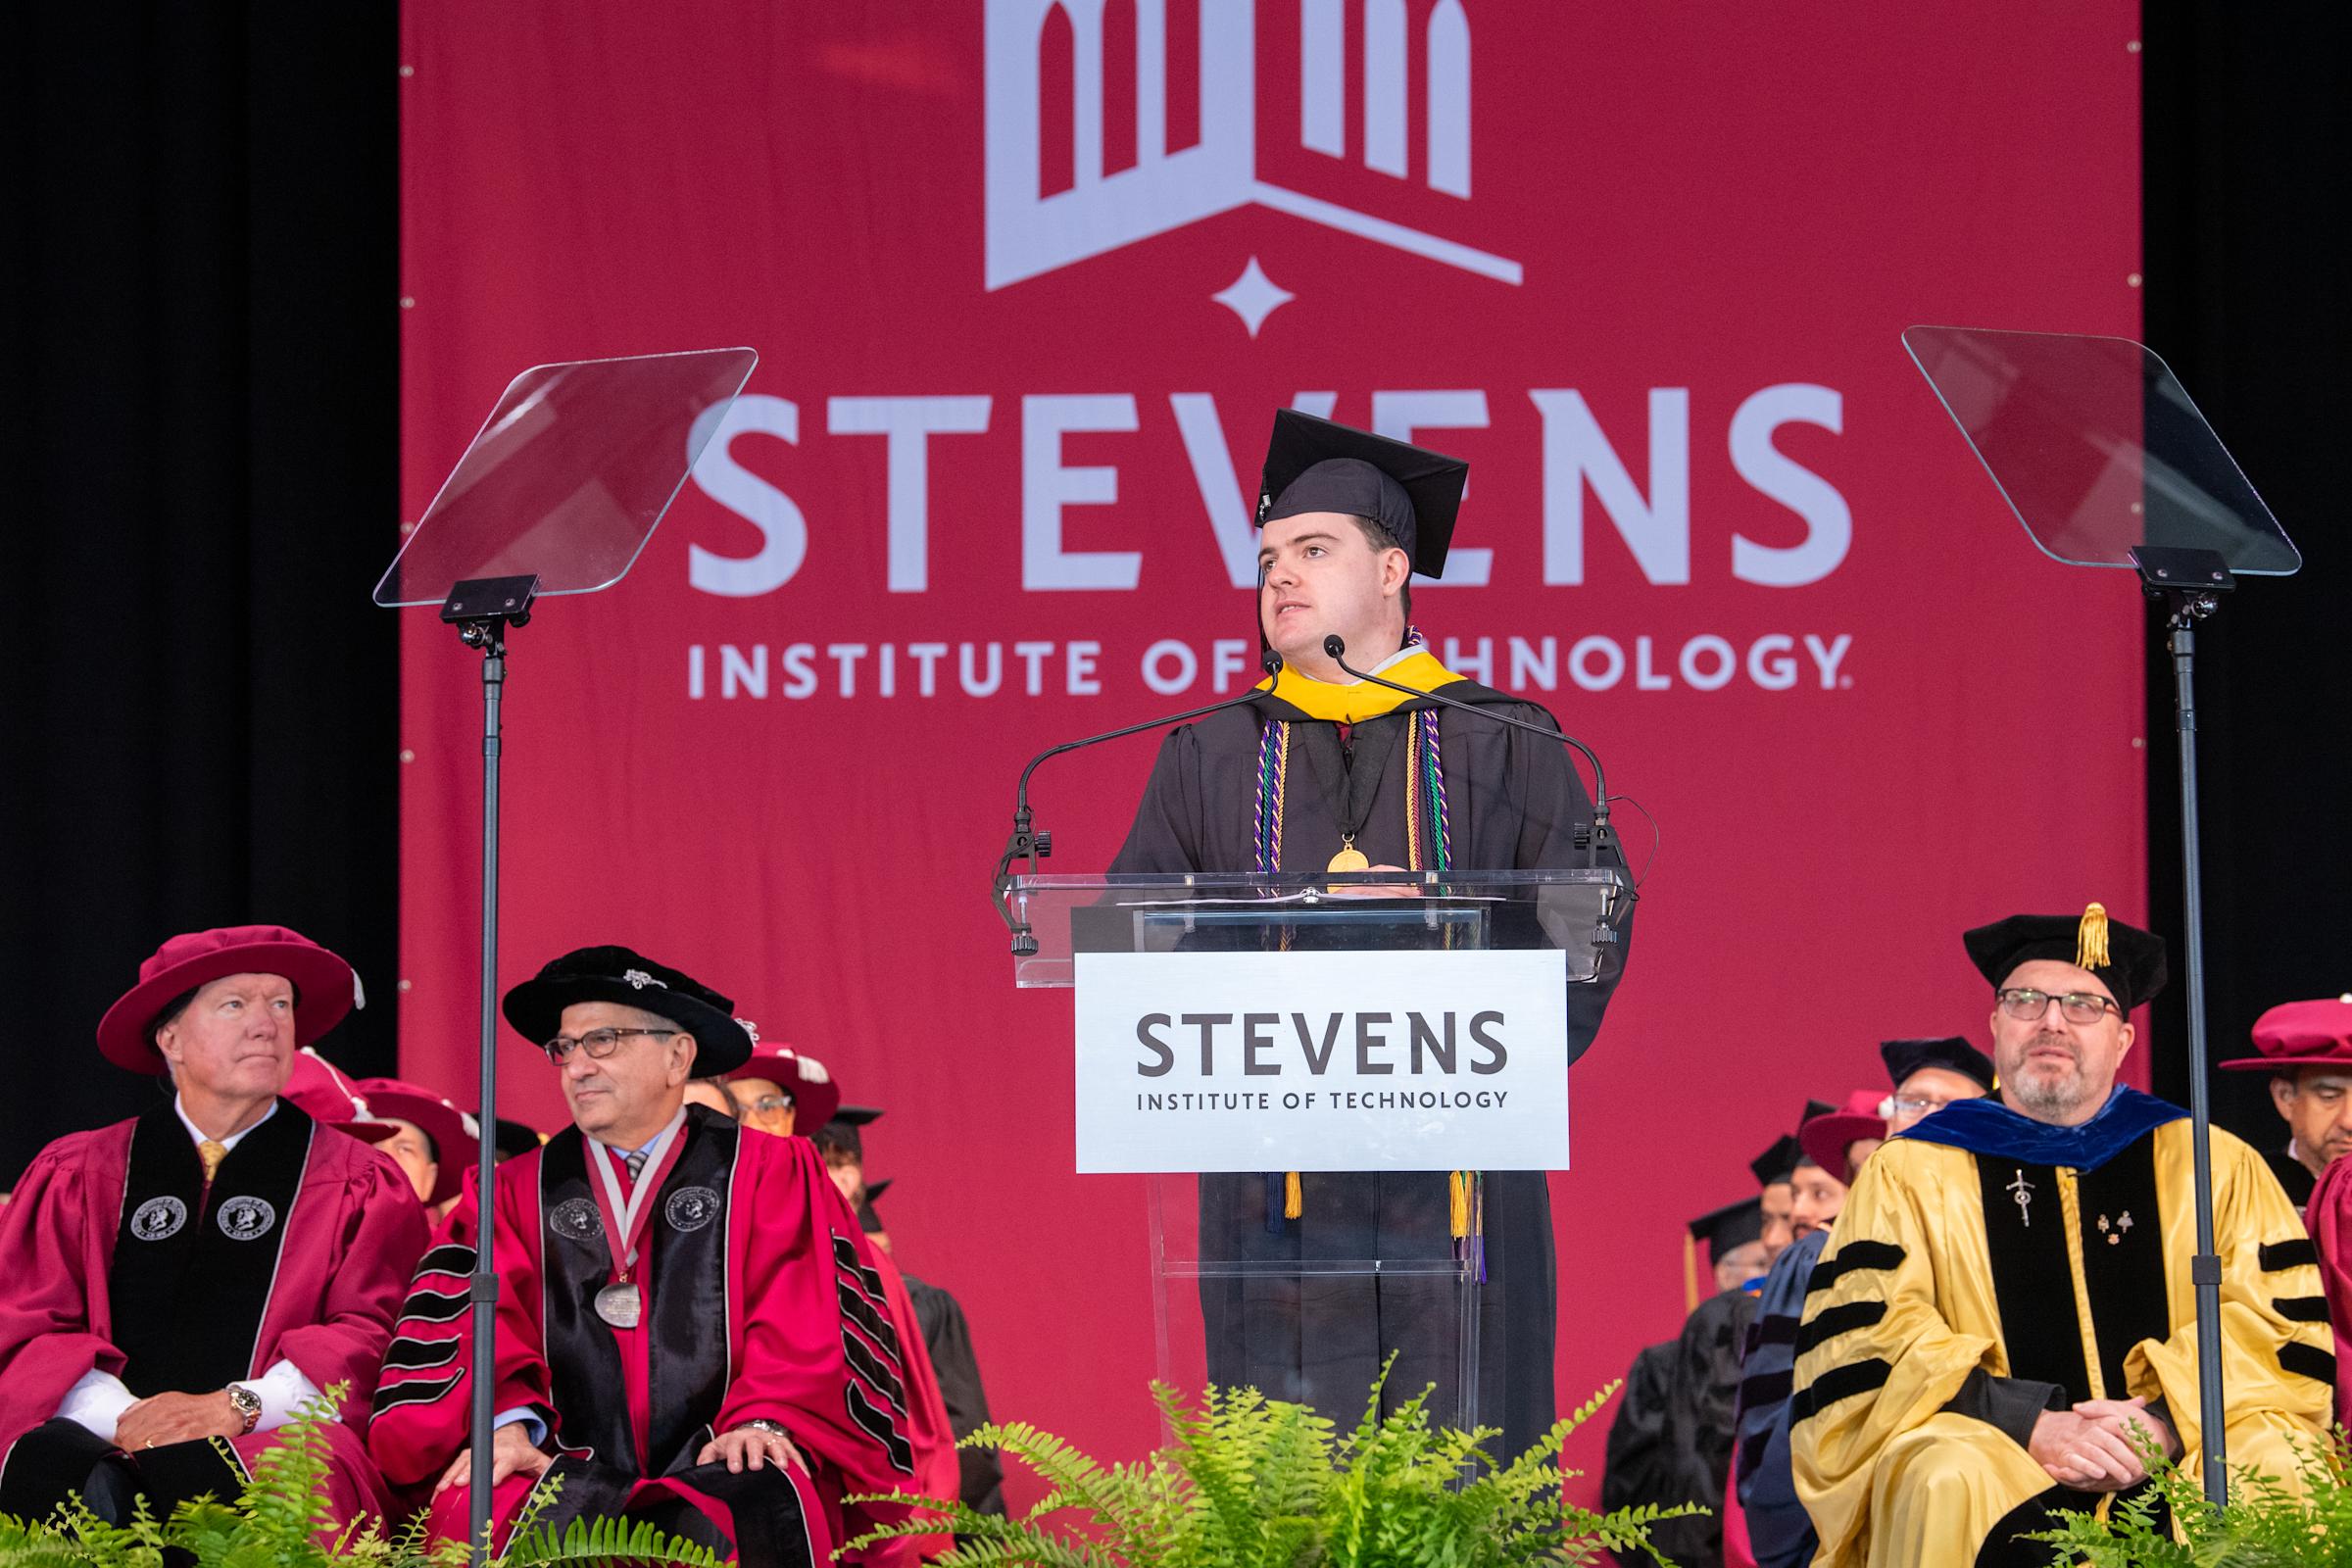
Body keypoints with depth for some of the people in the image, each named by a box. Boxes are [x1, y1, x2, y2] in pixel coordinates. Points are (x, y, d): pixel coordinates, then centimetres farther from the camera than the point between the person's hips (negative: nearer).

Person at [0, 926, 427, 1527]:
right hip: (114, 1448, 1)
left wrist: (238, 1407, -14)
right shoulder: (77, 1176, 19)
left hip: (268, 1446, -1)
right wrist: (120, 1416, -12)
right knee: (49, 1460, -36)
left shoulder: (358, 1186, 16)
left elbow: (368, 1337, 4)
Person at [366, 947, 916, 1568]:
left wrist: (765, 1420, -18)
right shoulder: (518, 1191, 20)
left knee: (762, 1514, -36)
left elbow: (801, 1323, 2)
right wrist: (506, 1420, -17)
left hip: (720, 1470, -1)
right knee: (480, 1515, -31)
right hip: (569, 1466, 1)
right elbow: (493, 1322, 5)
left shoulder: (771, 1173, 14)